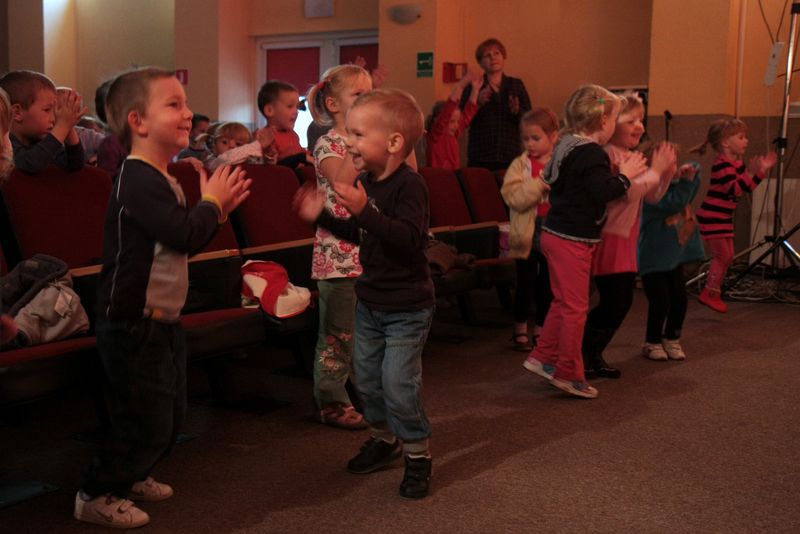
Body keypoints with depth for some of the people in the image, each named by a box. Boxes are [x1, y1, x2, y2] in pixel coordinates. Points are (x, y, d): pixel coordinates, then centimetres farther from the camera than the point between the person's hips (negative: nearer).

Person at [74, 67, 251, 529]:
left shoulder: (163, 180, 12)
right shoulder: (138, 181, -21)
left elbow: (186, 244, 18)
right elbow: (183, 235, -30)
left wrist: (217, 211, 5)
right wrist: (211, 202, -13)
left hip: (162, 322, 10)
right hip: (134, 326, -10)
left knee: (171, 413, 20)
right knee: (147, 420, -1)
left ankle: (131, 475, 41)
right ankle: (97, 494, 18)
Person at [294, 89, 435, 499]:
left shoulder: (409, 185, -22)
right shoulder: (365, 182, 2)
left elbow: (409, 239, -35)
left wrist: (365, 211, -41)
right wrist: (322, 216, 7)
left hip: (406, 308, -8)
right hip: (369, 302, 8)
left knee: (398, 384, -5)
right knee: (366, 377, 17)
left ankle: (417, 454, 14)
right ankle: (384, 439, 38)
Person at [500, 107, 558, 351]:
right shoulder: (520, 165, -4)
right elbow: (515, 198, -19)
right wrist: (541, 184, -25)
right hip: (528, 237, -2)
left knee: (548, 287, 12)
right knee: (525, 285, 7)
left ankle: (540, 329, 27)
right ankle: (520, 331, 23)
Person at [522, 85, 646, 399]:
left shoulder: (567, 146, 11)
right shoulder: (591, 153, -19)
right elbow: (604, 191, -27)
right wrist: (625, 174, -9)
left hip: (556, 233, 10)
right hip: (573, 240, -10)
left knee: (563, 302, 19)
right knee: (575, 306, -1)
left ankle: (544, 358, 26)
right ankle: (568, 374, 8)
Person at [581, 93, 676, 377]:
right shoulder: (607, 156, -15)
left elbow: (653, 196, 15)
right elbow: (629, 191, -27)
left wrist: (667, 170, 1)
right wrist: (655, 170, -16)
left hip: (626, 239, 10)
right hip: (608, 239, -10)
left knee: (624, 301, 11)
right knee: (612, 303, -8)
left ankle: (594, 356, 22)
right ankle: (579, 356, 4)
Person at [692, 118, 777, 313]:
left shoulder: (737, 163, 9)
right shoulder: (722, 165, -21)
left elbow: (748, 187, 13)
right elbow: (735, 190, -29)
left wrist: (762, 170, 5)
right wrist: (750, 172, -36)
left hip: (723, 218, 10)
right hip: (712, 217, -10)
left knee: (726, 257, 13)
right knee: (722, 255, -5)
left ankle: (714, 292, 22)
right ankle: (709, 294, 5)